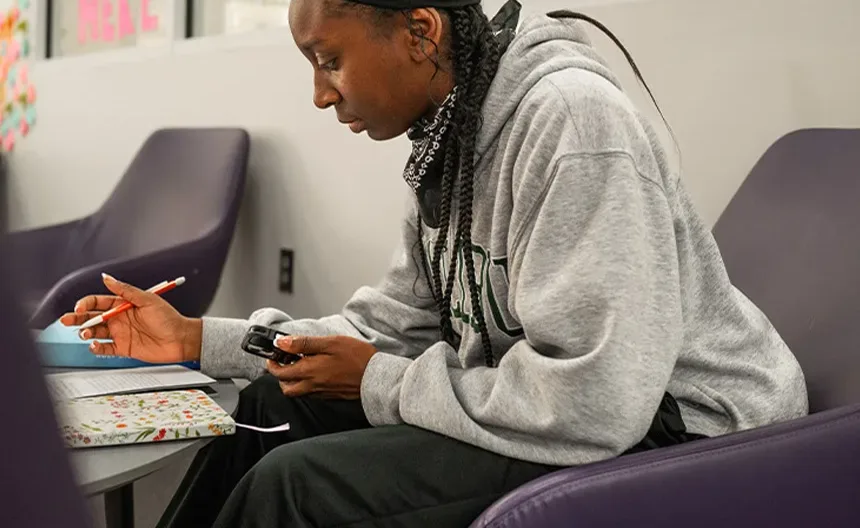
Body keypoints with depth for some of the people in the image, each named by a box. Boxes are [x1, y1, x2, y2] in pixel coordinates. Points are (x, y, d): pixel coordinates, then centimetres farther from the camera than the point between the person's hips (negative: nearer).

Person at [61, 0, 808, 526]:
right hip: (588, 406, 9)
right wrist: (197, 339, 6)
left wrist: (379, 386, -16)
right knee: (275, 405, 9)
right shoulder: (451, 137, 4)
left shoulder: (571, 117, -24)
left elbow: (591, 400, -30)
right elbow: (397, 324, 10)